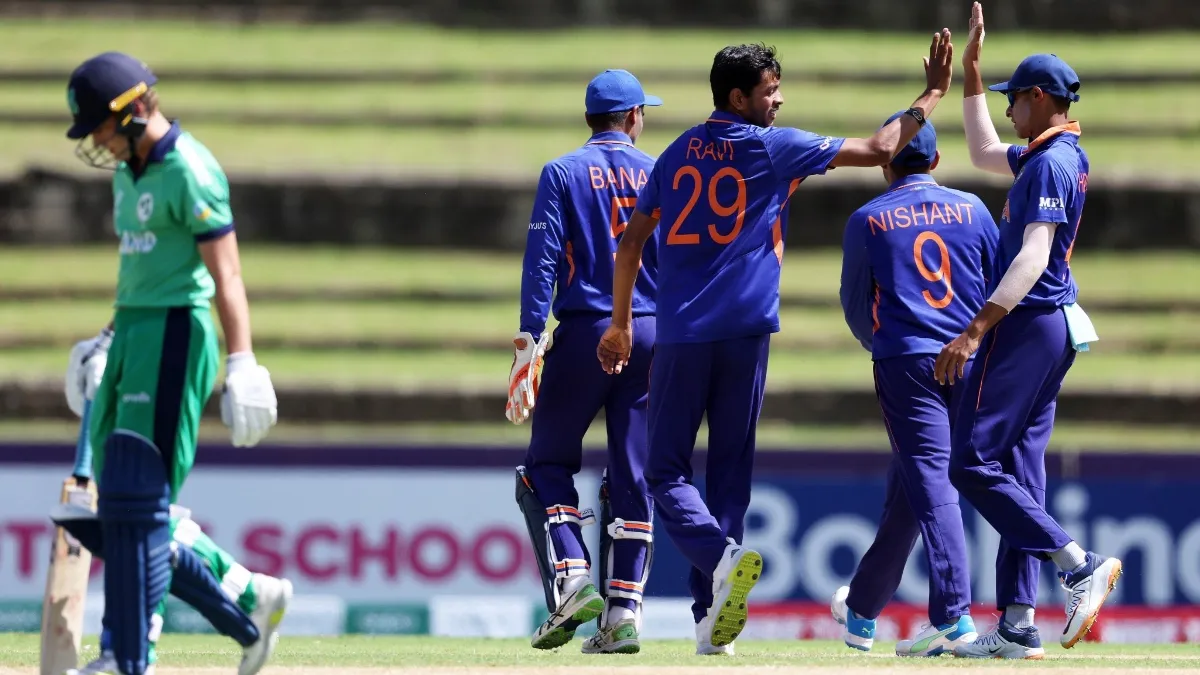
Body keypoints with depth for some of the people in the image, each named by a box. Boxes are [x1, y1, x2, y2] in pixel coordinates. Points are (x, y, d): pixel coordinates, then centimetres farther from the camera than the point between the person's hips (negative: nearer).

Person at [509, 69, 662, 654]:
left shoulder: (563, 174, 1)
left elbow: (542, 260, -8)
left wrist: (529, 340, -11)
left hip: (583, 332, -3)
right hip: (650, 337, 3)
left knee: (547, 467, 7)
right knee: (632, 478, 4)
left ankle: (570, 580, -12)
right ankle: (623, 611, -1)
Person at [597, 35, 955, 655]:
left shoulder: (678, 153, 11)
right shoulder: (774, 148, 0)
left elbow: (632, 242, 14)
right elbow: (879, 149, 2)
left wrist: (621, 324, 23)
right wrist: (933, 94, 14)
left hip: (679, 333, 2)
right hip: (744, 331, -2)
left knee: (667, 471, 4)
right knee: (729, 472, 6)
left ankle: (722, 556, -26)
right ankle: (712, 623, -1)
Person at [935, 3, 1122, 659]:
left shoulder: (1051, 163, -15)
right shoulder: (1065, 155, 16)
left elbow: (1032, 257, -25)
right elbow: (984, 152, 35)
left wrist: (976, 331, -30)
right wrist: (970, 71, 32)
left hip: (1025, 326, -10)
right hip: (1055, 329, 10)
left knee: (972, 463, -12)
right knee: (1019, 469, 8)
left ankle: (1080, 565, -18)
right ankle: (1017, 628, 5)